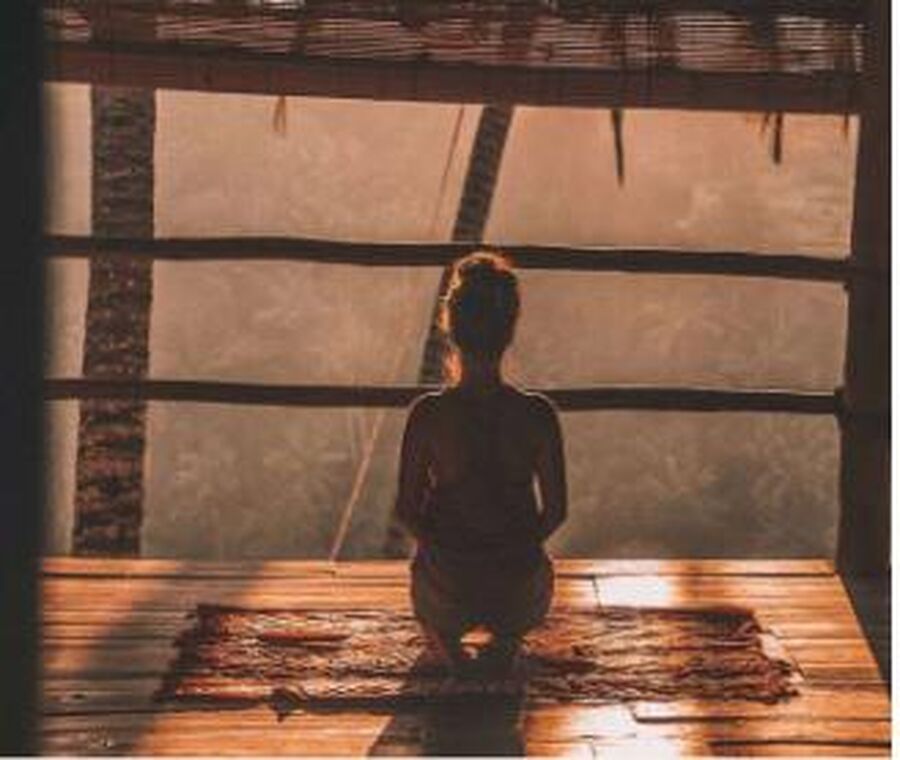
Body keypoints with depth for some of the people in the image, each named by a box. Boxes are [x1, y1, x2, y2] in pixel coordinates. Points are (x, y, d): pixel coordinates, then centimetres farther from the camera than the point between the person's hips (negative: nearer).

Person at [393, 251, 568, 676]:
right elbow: (555, 512, -7)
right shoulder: (538, 415, -18)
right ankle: (508, 637, 15)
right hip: (518, 588, 0)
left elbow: (407, 512, -10)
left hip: (447, 588, 0)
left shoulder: (429, 414, -20)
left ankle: (446, 641, 14)